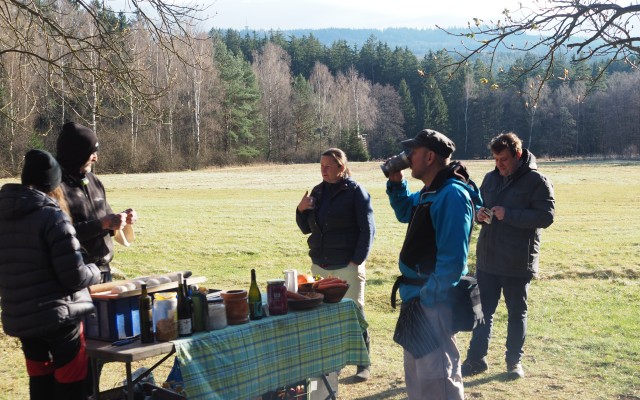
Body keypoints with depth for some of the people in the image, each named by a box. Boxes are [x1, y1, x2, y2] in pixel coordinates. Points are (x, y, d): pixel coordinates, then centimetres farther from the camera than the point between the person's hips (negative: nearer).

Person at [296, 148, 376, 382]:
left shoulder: (356, 192, -6)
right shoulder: (317, 192, 10)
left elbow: (367, 229, -8)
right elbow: (306, 229, 15)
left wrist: (358, 261, -13)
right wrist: (301, 210, -4)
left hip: (347, 265, -5)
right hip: (319, 264, 6)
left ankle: (363, 363, 10)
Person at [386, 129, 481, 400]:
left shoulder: (452, 195, -21)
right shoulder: (430, 192, 9)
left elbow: (452, 259, -26)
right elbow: (405, 212, 31)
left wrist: (426, 298, -24)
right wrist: (396, 182, 13)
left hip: (433, 301, -10)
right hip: (418, 294, 10)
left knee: (436, 377, -3)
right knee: (416, 371, 22)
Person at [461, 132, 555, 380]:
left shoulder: (537, 181, -9)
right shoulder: (491, 178, 8)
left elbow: (546, 216, -17)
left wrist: (509, 215, -24)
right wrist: (479, 214, -6)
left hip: (518, 263, -5)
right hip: (487, 258, 5)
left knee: (517, 313, 10)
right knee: (483, 310, 9)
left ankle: (514, 361, 23)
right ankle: (476, 359, 17)